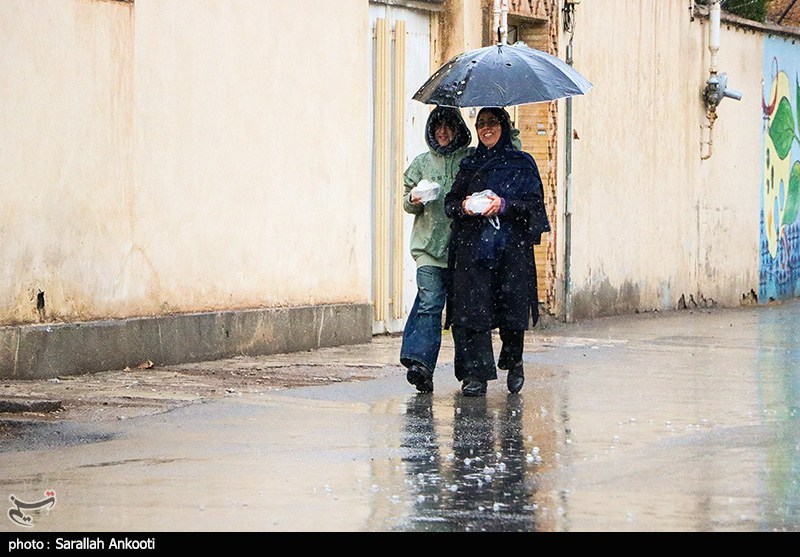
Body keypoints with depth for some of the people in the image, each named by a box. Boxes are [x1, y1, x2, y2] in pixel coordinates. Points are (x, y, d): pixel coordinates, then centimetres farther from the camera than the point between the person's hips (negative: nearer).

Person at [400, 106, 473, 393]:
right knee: (430, 302, -14)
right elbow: (408, 203, 16)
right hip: (428, 243, 0)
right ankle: (421, 361, -21)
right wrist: (413, 201, -6)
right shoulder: (422, 162, 13)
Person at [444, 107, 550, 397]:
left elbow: (534, 203, -1)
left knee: (512, 310, -2)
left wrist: (504, 205, -15)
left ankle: (513, 363, 23)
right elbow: (450, 201, 15)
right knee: (472, 308, -8)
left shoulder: (522, 163, 7)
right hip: (473, 246, 2)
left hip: (512, 246, -2)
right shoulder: (470, 164, 17)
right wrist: (463, 206, -7)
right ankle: (476, 373, -7)